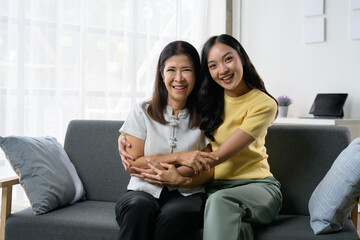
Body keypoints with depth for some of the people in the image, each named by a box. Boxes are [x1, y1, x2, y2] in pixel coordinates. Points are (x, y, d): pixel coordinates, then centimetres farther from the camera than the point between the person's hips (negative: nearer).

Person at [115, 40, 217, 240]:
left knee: (173, 214, -36)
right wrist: (178, 157, -12)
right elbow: (132, 165, -1)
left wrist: (180, 178, -18)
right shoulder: (141, 112, 6)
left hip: (186, 195, 0)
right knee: (139, 206, -36)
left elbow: (208, 172, 5)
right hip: (144, 192, 0)